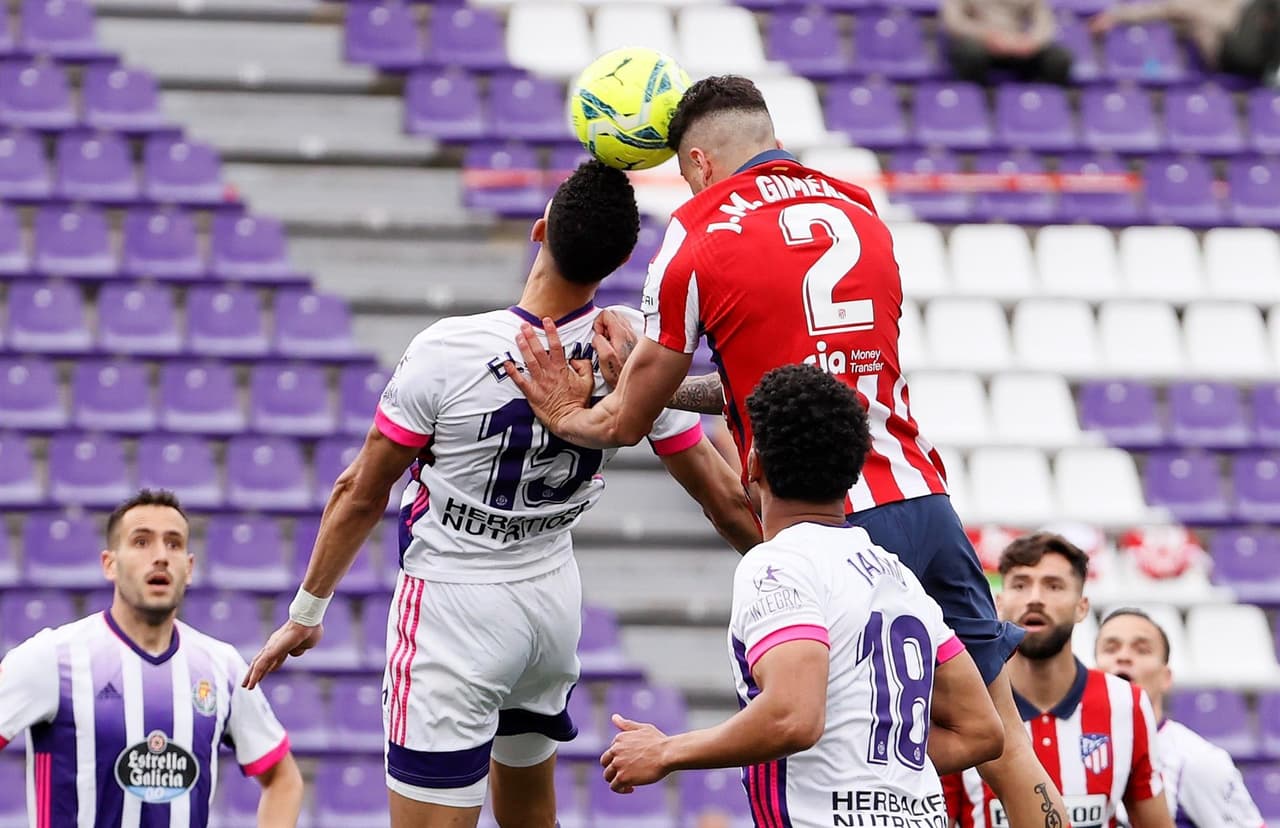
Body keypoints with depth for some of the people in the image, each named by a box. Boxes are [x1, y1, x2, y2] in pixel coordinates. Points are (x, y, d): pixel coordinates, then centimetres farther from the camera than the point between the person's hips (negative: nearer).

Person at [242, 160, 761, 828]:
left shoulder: (448, 350, -22)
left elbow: (361, 494, -10)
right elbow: (724, 498, -2)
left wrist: (306, 611, 4)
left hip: (453, 604, -5)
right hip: (555, 597, 6)